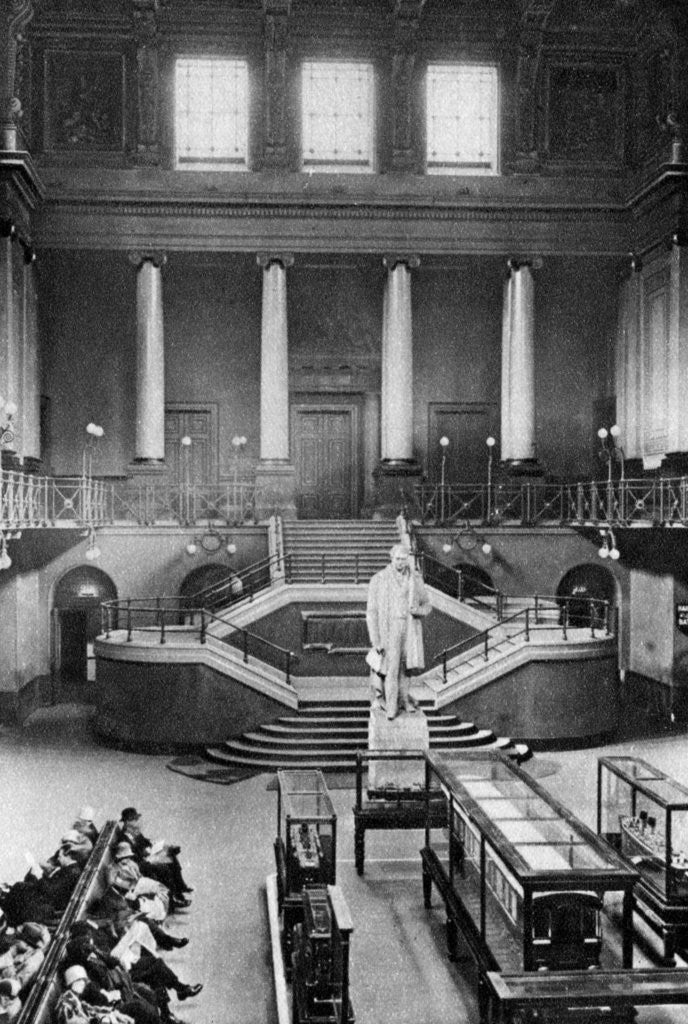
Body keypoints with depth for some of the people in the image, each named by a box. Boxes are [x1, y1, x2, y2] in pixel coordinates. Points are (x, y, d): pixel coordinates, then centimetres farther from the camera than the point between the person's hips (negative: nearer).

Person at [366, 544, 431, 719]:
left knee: (406, 666, 6)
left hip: (410, 628, 3)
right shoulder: (378, 580, -4)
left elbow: (426, 605, 15)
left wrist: (419, 611, -11)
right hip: (388, 629, -3)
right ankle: (391, 708, -1)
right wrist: (375, 640, -11)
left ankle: (404, 700, 23)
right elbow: (372, 612, -4)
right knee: (391, 668, -8)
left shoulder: (416, 579, 6)